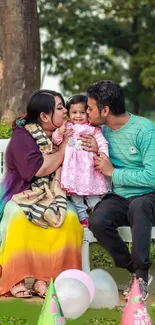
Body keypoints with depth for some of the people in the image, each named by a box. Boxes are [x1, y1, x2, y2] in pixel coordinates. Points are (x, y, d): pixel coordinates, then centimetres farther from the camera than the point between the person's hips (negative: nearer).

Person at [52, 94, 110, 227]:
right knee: (75, 196, 4)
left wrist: (103, 153, -17)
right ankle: (82, 218, 12)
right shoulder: (66, 127, 8)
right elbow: (56, 140, 3)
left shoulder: (93, 128, 5)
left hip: (89, 166, -1)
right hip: (73, 166, 2)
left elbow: (101, 142, 1)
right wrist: (59, 132, -17)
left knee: (93, 194, 3)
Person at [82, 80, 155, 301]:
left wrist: (113, 172, -14)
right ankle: (134, 270, -9)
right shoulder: (103, 130, 7)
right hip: (119, 198, 5)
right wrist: (96, 151, -5)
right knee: (97, 221, -27)